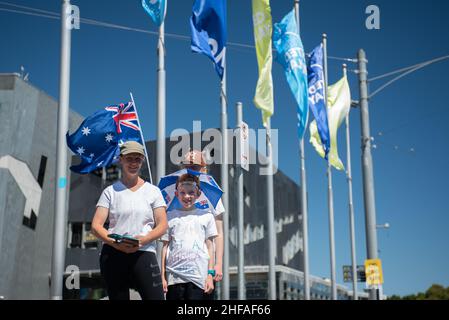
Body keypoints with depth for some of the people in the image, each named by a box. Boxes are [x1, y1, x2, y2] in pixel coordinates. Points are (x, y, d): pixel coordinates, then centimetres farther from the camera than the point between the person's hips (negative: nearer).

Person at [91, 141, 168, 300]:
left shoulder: (153, 191, 12)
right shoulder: (110, 191, 11)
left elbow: (162, 225, 4)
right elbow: (96, 226, 3)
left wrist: (143, 240, -15)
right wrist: (115, 243, -16)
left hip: (144, 253, 0)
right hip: (113, 254, 1)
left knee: (155, 296, -13)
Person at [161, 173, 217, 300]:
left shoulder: (206, 216, 7)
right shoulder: (170, 217, 9)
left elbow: (210, 247, 8)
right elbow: (165, 247, 9)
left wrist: (210, 274, 1)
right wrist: (163, 276, 4)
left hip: (199, 276, -1)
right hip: (174, 277, 1)